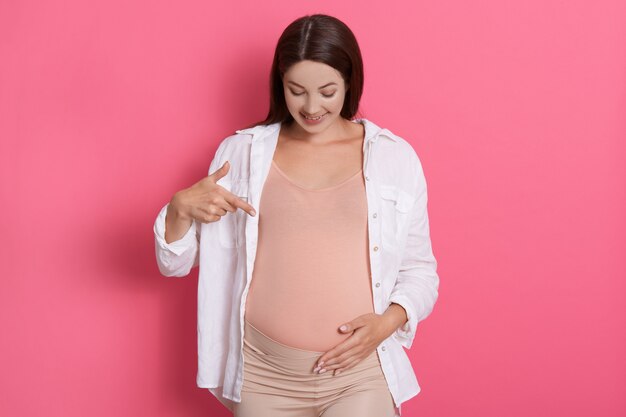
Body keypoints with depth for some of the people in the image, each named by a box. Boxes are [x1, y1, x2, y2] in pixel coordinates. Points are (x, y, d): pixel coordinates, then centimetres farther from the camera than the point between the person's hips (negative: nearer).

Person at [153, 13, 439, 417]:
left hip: (360, 371, -1)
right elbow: (176, 263, 5)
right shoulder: (241, 151, 2)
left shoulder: (395, 157, 1)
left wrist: (388, 321, -12)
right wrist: (181, 208, -16)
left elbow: (420, 270, 7)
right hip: (264, 371, 1)